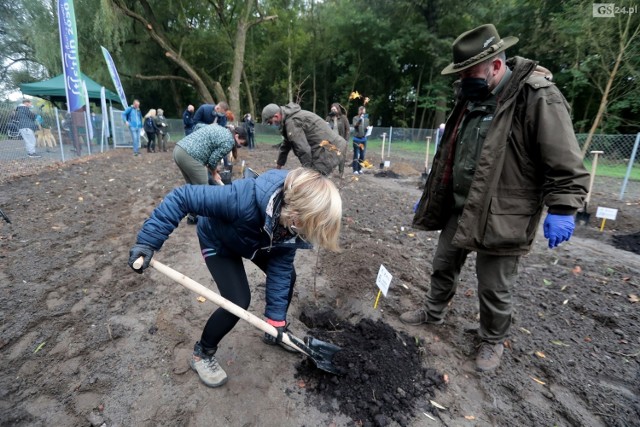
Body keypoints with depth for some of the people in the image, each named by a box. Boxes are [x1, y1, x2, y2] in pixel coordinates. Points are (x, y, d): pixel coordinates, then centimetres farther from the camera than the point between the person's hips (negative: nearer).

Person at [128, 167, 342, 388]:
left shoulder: (293, 220, -28)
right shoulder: (244, 199, -47)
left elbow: (280, 266, -20)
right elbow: (182, 197, -38)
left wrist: (276, 318, -20)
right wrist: (148, 240, -36)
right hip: (218, 241, -5)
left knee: (288, 276, 6)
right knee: (238, 301, -15)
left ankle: (274, 333, 33)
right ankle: (202, 354, 15)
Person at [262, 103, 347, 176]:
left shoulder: (292, 122, -17)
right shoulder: (289, 117, 17)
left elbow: (303, 150, -22)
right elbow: (286, 144, 25)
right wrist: (278, 166, 29)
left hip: (327, 151, -10)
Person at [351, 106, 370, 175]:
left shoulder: (367, 119, 11)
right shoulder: (355, 118, -3)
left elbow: (368, 128, 18)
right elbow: (355, 125, -19)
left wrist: (368, 128, -5)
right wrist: (360, 119, -31)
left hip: (364, 139, 5)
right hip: (357, 139, -5)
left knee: (362, 155, 7)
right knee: (356, 155, -5)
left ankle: (360, 169, 17)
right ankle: (355, 170, -2)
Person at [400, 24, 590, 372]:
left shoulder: (538, 97, -14)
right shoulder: (471, 98, 10)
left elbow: (564, 164, -15)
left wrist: (561, 209, -22)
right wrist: (430, 197, 17)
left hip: (500, 216, -7)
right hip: (458, 208, 7)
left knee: (494, 288, 8)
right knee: (443, 265, 21)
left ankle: (493, 341, 34)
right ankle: (434, 311, 45)